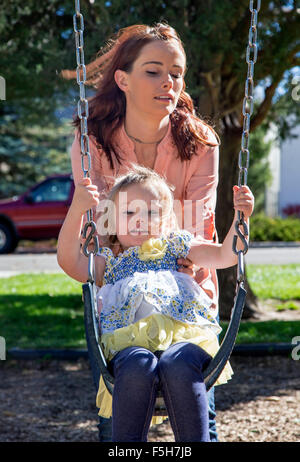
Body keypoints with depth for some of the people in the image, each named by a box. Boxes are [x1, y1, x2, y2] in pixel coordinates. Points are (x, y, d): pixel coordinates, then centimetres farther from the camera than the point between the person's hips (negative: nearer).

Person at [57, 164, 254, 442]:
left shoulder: (176, 245, 32)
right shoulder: (109, 260, 28)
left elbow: (225, 256, 20)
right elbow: (69, 261, 8)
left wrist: (241, 218, 3)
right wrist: (77, 210, -4)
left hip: (183, 331, 0)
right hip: (129, 340, 0)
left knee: (177, 365, -38)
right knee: (137, 367, -38)